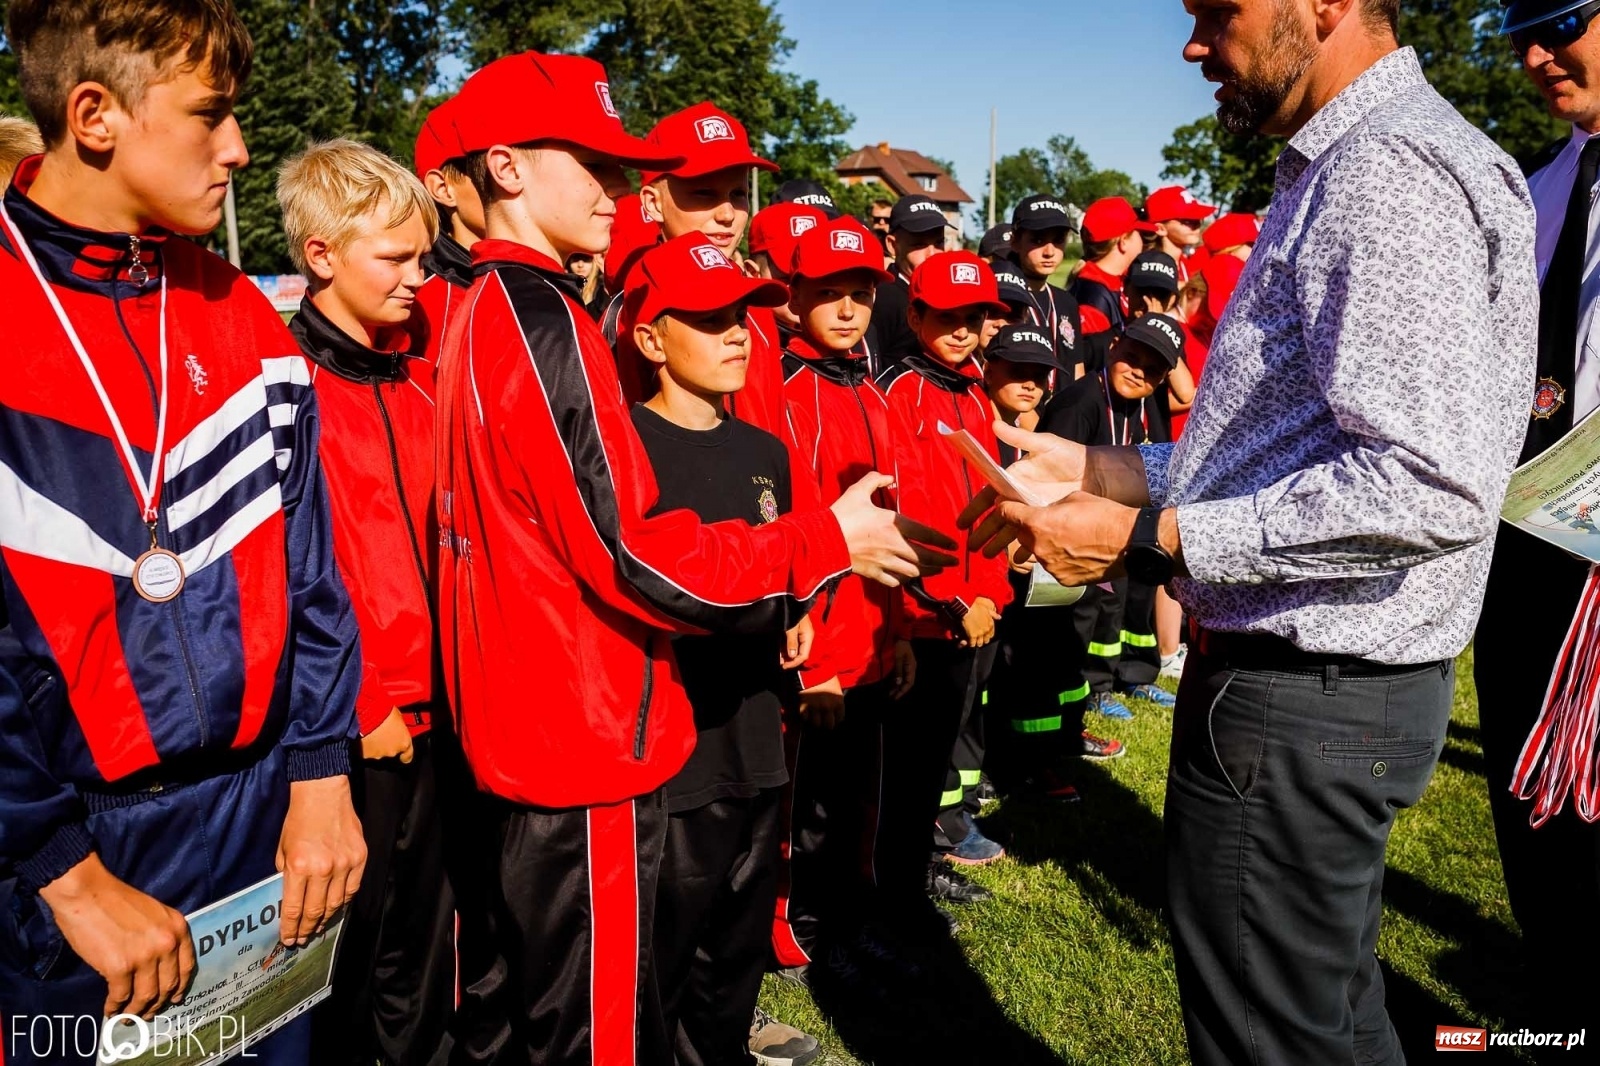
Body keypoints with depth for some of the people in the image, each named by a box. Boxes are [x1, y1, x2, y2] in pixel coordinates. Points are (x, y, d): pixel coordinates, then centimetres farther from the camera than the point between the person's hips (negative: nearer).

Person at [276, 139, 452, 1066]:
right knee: (344, 951, 10)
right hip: (351, 728, -6)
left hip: (425, 710, 6)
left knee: (424, 946, 19)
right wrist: (358, 704, -13)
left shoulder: (418, 380, 9)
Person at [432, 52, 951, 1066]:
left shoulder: (485, 313, 11)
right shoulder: (540, 319, -18)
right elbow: (631, 554, -22)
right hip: (584, 743, -10)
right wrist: (829, 542, -14)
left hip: (524, 729, 10)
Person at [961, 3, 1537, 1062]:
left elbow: (1431, 489, -27)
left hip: (1298, 702, -10)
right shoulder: (1344, 168, 16)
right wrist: (1103, 469, 9)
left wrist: (1150, 537, -22)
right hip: (1328, 679, 10)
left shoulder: (1390, 171, -17)